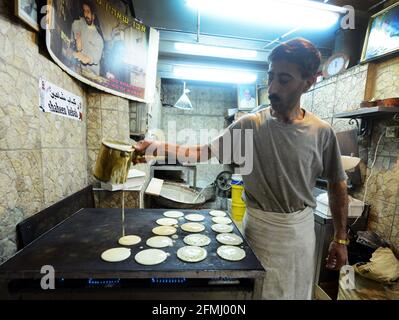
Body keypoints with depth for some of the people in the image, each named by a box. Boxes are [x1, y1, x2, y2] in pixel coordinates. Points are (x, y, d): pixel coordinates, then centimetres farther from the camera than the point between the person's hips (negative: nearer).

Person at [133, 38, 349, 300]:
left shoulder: (322, 132, -8)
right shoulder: (249, 125, -11)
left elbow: (338, 185, 1)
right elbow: (203, 151, -12)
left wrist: (341, 238, 3)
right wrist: (157, 147, -22)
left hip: (300, 228, 2)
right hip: (259, 225, -1)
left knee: (298, 291, 23)